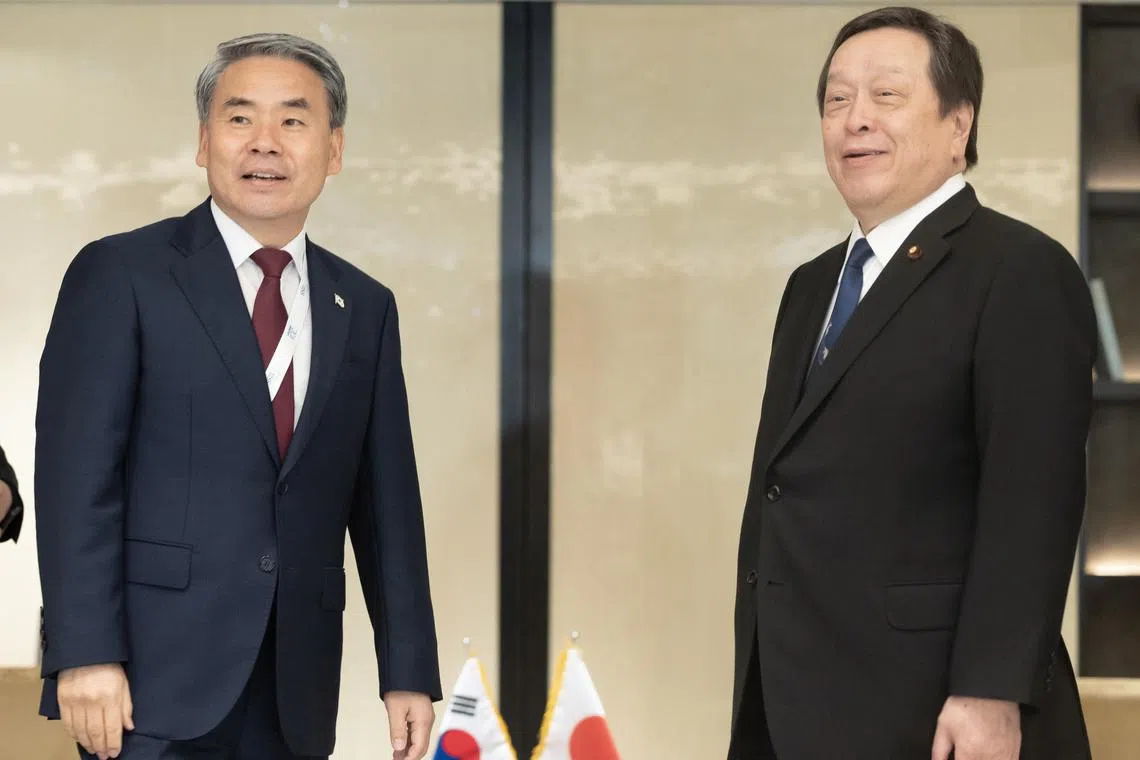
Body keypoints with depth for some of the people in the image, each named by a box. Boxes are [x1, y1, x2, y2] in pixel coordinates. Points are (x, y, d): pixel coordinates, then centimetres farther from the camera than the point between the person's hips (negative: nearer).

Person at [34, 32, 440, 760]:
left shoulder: (365, 309, 13)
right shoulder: (121, 275, -1)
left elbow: (386, 503, 12)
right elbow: (77, 475, -8)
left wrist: (410, 671, 8)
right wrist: (85, 654, -15)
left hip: (294, 696, 4)